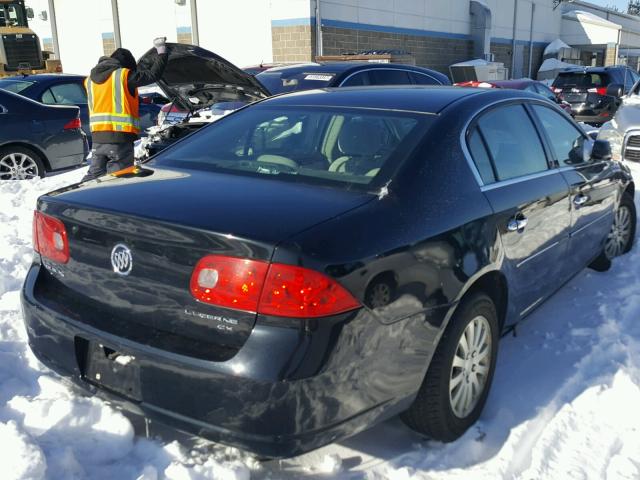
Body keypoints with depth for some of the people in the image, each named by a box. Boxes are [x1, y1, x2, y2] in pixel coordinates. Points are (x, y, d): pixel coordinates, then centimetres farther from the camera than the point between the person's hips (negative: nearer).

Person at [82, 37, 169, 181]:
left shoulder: (90, 79, 15)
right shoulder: (124, 75, -4)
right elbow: (153, 75, 0)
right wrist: (161, 51, 12)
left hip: (97, 137, 6)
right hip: (120, 138, -6)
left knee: (94, 174, 14)